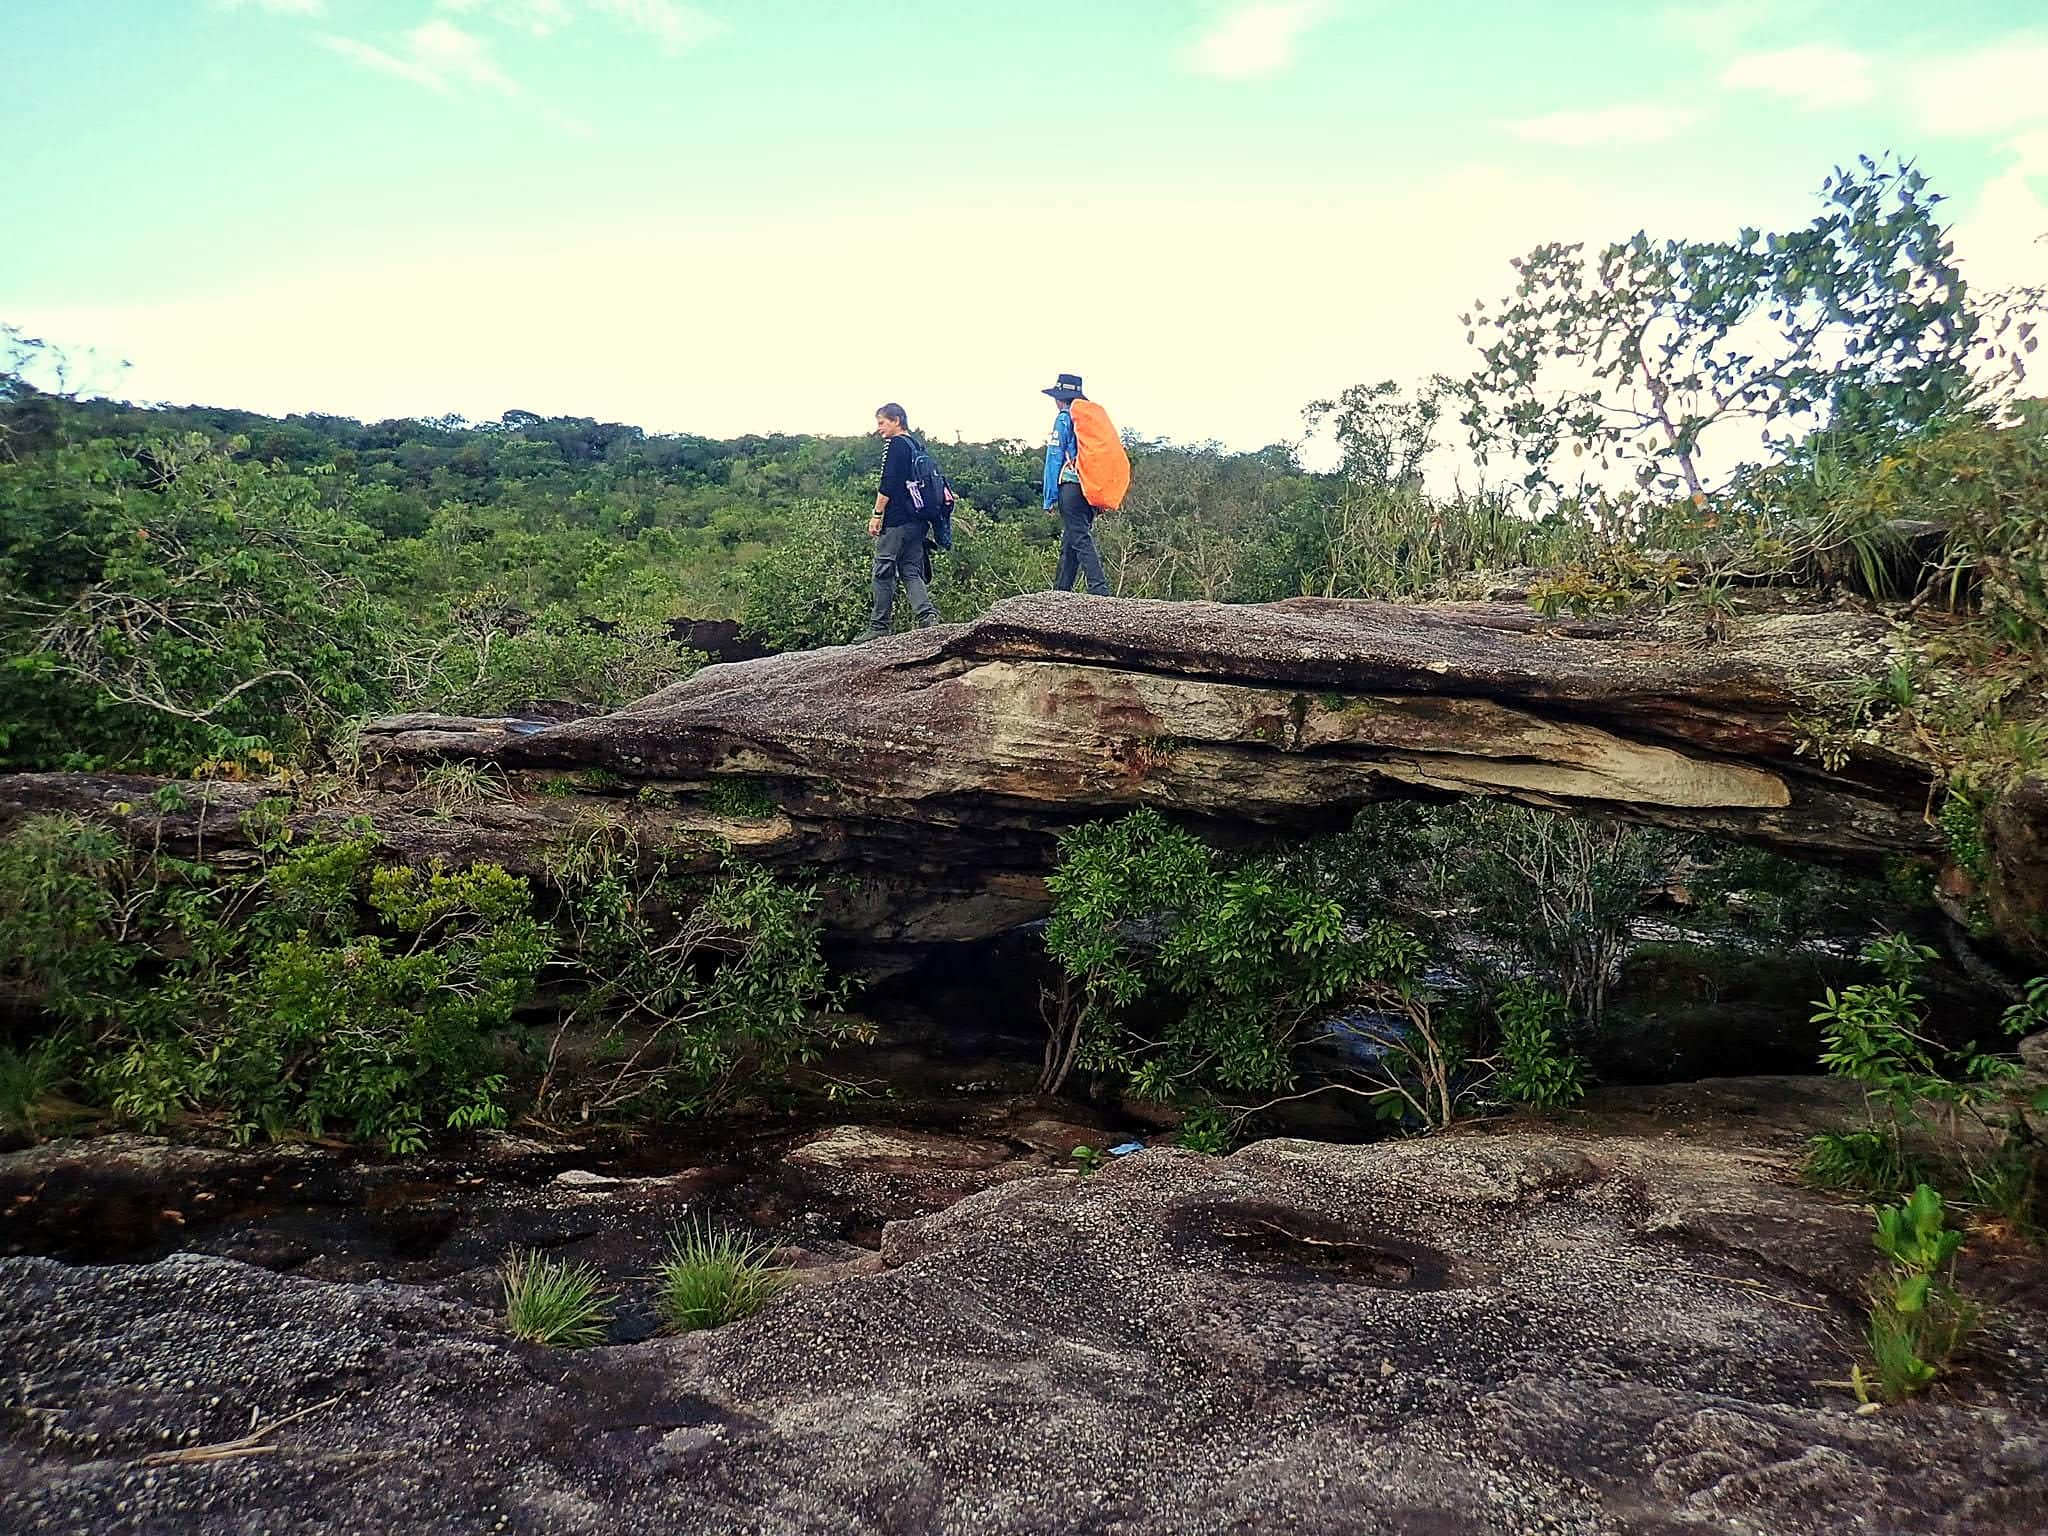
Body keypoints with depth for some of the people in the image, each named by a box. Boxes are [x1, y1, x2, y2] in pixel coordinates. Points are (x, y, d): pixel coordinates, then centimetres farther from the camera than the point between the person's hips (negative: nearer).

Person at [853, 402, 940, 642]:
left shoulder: (893, 444, -7)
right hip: (918, 520, 8)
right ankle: (928, 615, -10)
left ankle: (879, 626, -2)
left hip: (896, 520, -8)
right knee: (911, 571, 8)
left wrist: (877, 514, -11)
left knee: (884, 572, -3)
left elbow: (887, 484, -14)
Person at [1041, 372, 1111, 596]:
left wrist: (1050, 498, -5)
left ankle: (1100, 590, -18)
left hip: (1071, 488, -7)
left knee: (1081, 540, -9)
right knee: (1070, 540, 14)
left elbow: (1054, 459, -6)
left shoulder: (1064, 420, -3)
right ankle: (1061, 590, 19)